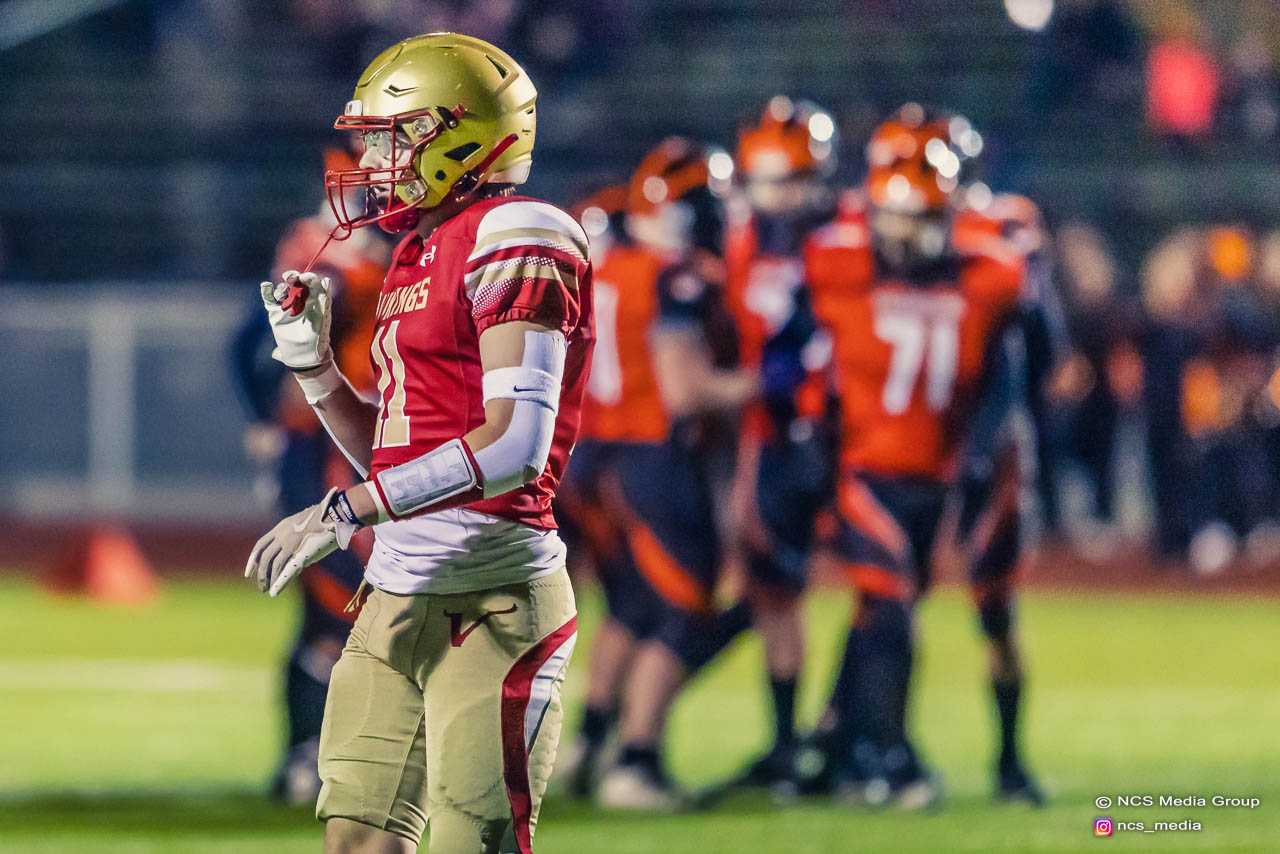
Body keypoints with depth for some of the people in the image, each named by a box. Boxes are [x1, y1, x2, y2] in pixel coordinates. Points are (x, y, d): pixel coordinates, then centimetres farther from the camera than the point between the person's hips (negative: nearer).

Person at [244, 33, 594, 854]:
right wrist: (314, 364, 9)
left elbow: (515, 445, -22)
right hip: (400, 594, 9)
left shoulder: (517, 243, -11)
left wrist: (347, 510, -22)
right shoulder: (421, 255, 17)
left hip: (489, 599, -9)